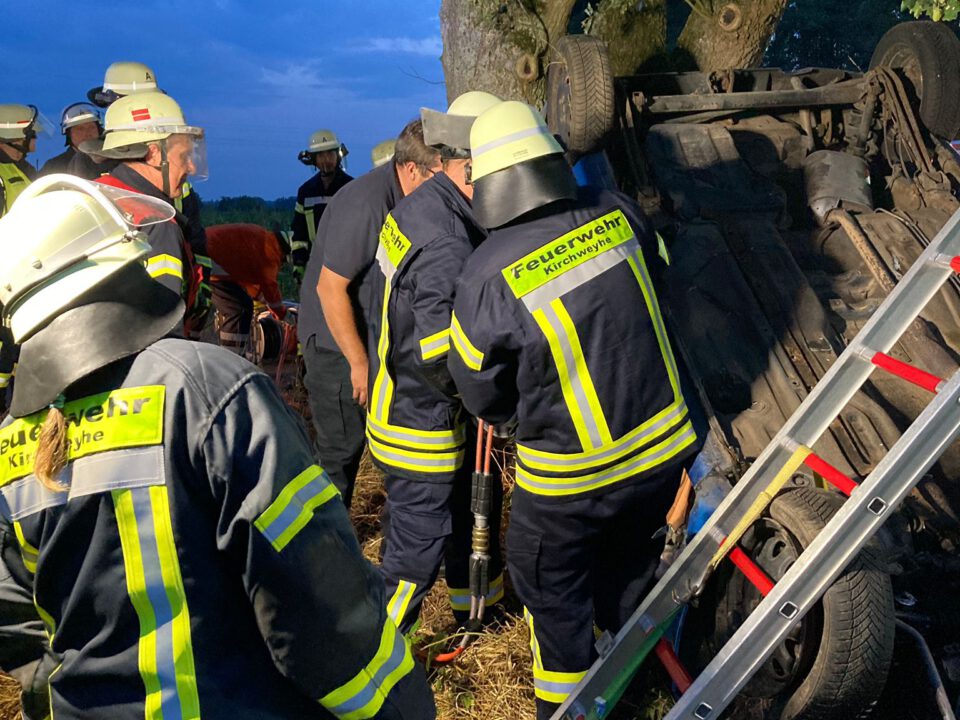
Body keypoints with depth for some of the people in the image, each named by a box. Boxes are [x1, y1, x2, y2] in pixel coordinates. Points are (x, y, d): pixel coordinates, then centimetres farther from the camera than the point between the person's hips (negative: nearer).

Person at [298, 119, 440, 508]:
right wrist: (359, 362, -21)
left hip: (371, 335, 8)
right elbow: (330, 287, -25)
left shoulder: (405, 199, 0)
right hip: (336, 342, -8)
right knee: (342, 446, 1)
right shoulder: (366, 203, -26)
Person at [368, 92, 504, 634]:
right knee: (419, 547, 5)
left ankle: (476, 607, 50)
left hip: (400, 398, 10)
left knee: (473, 498, 27)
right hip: (422, 422, -10)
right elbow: (444, 362, -29)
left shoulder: (421, 205, 2)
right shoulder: (446, 248, -30)